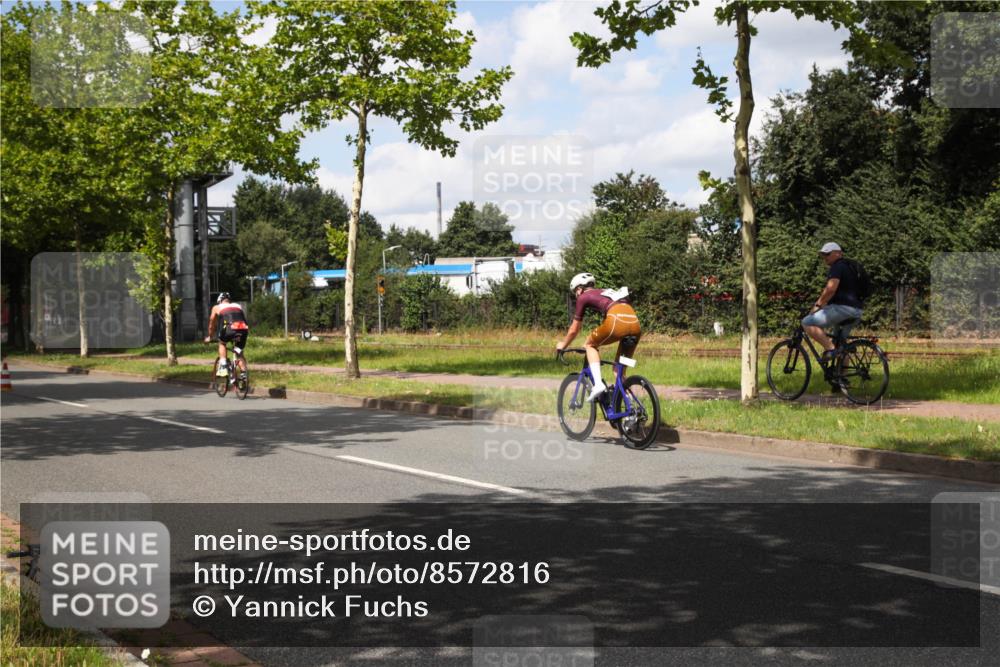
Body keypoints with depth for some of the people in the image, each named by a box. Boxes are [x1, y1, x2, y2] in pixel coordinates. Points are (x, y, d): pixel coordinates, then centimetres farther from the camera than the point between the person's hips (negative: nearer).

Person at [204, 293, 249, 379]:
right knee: (239, 352, 23)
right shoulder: (238, 306, 35)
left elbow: (211, 324, 38)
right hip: (244, 329, 3)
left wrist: (209, 337, 52)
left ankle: (223, 367, 13)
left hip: (230, 329, -3)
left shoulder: (217, 307, 28)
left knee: (222, 343, 28)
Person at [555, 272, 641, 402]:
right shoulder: (606, 293, 37)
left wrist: (563, 345, 42)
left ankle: (598, 384, 1)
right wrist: (595, 340, 60)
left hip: (617, 322, -6)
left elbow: (574, 330, 24)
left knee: (590, 345, 18)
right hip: (636, 324, 6)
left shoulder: (584, 297, 18)